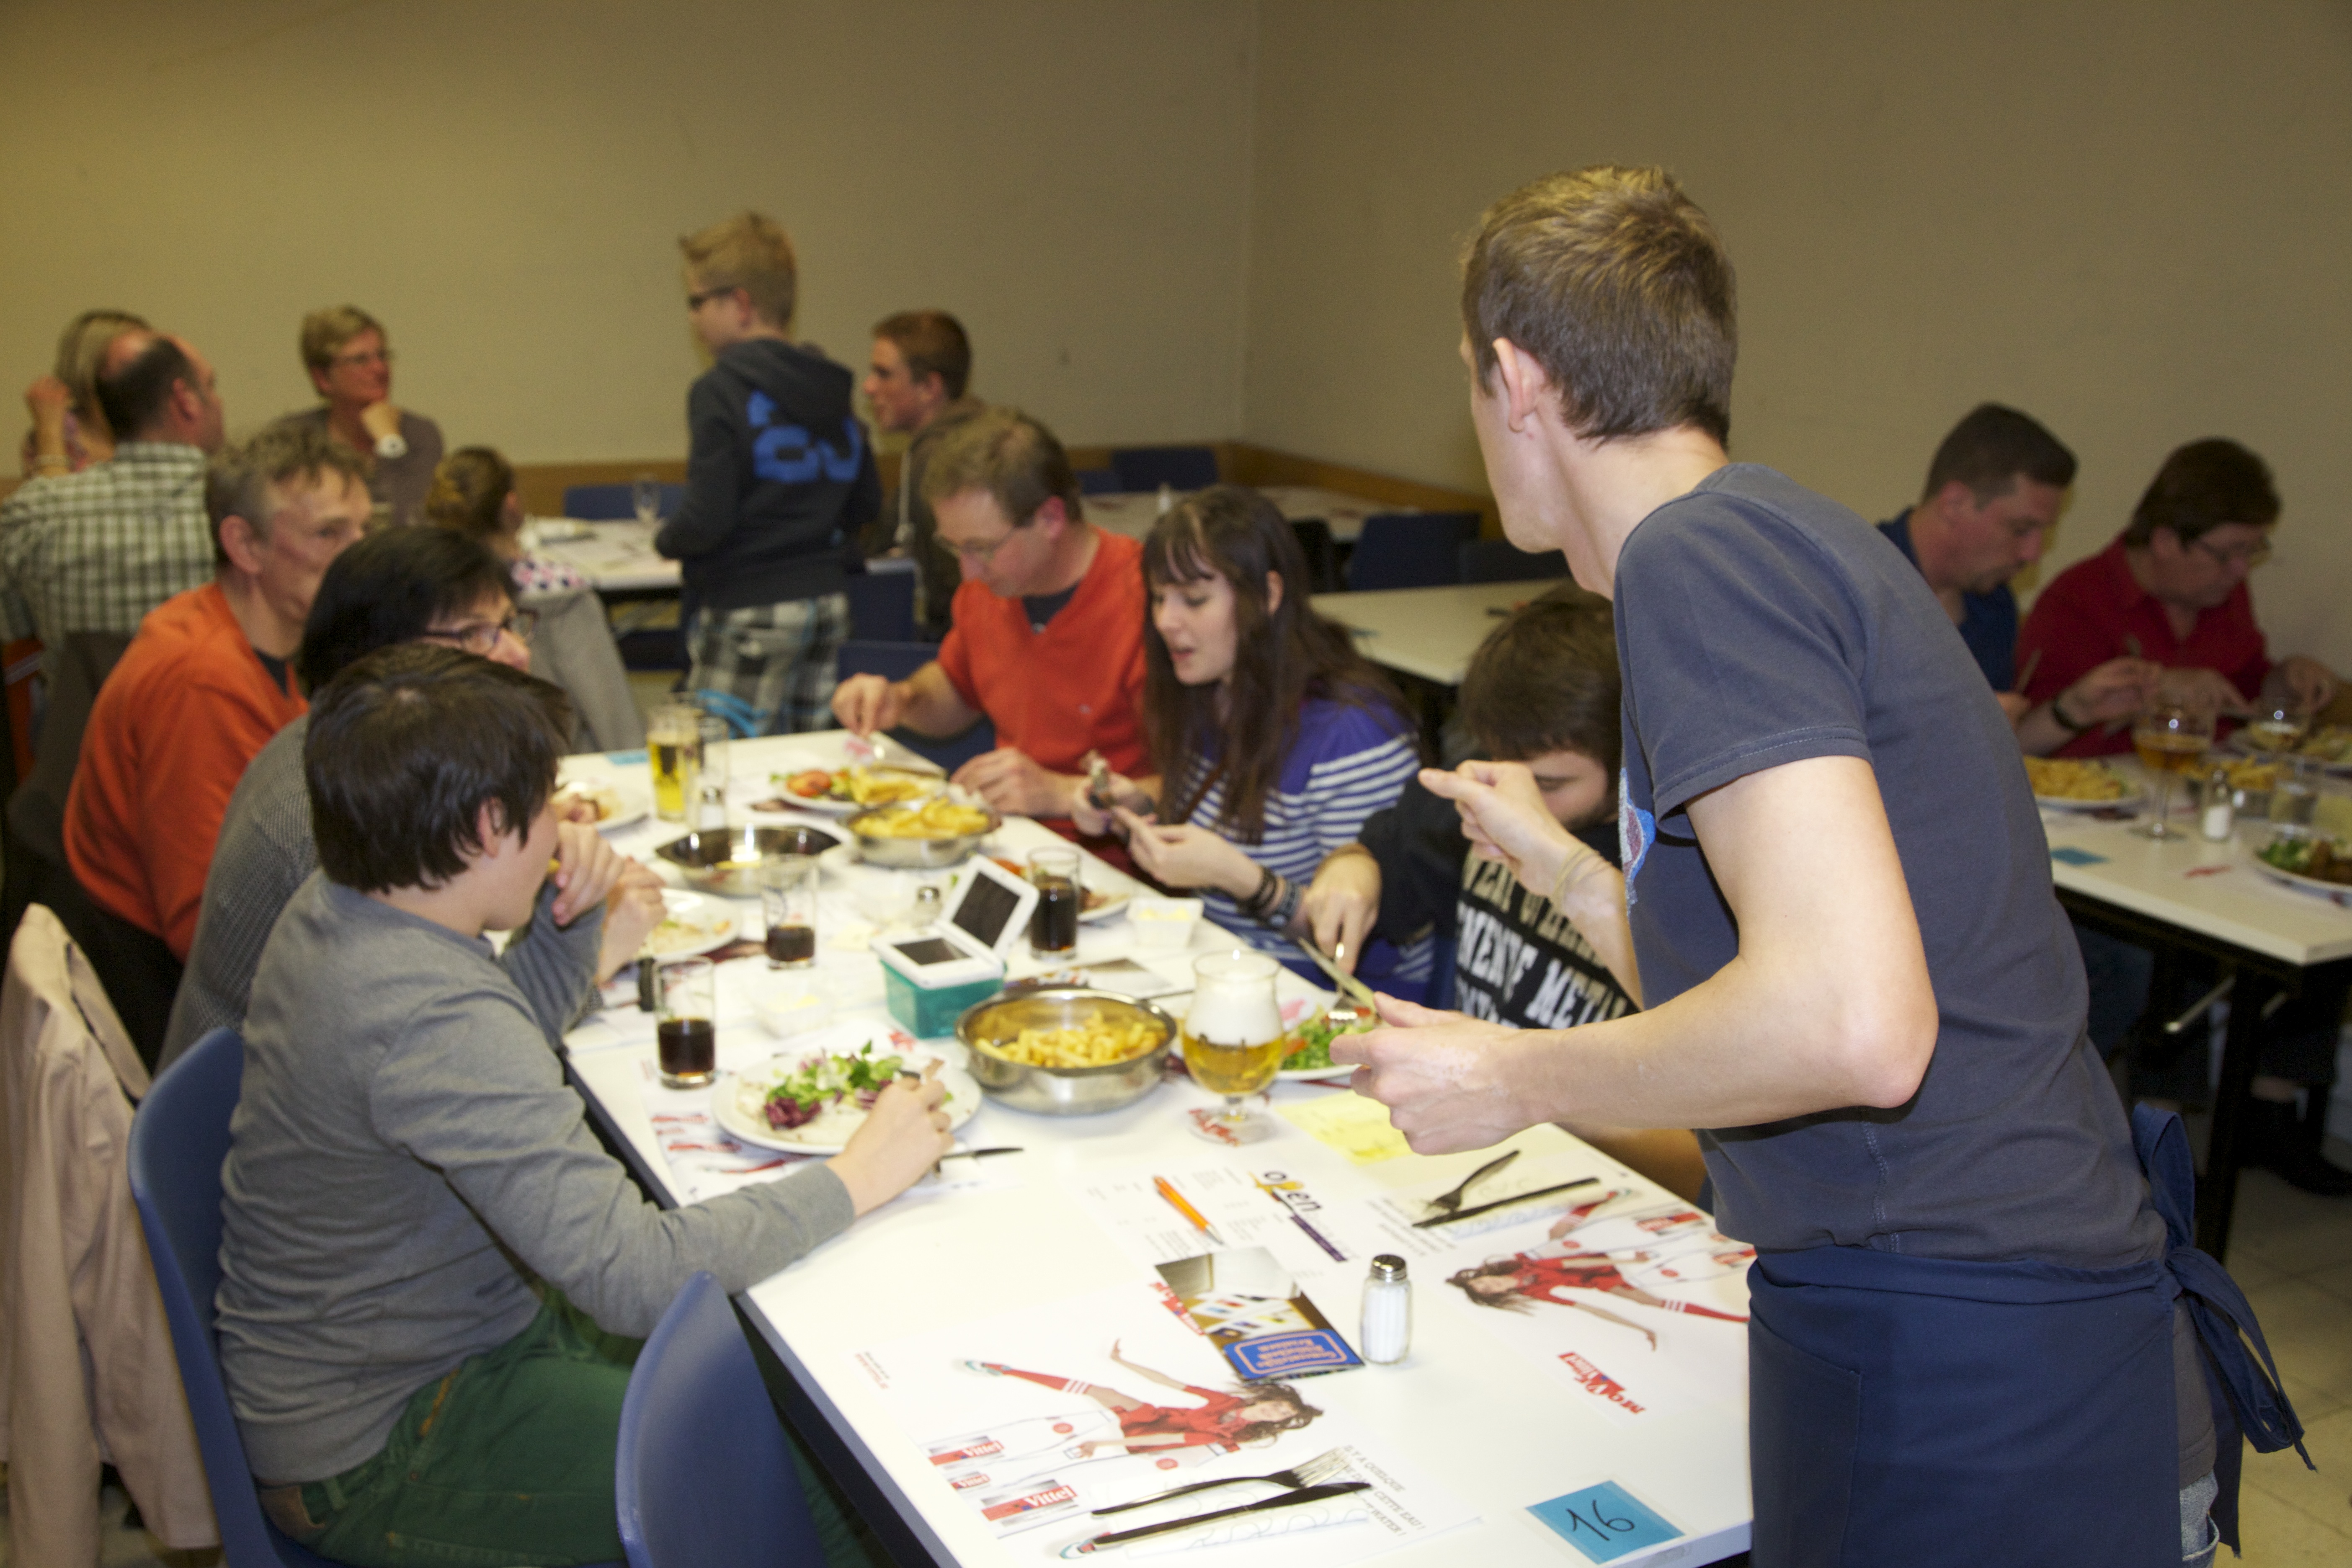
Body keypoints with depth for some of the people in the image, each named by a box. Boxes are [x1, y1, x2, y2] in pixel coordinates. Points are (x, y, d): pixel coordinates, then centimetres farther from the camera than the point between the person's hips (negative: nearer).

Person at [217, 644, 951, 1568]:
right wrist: (856, 1180, -25)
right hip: (372, 1452, -10)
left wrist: (574, 904, 0)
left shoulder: (338, 907, -1)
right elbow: (630, 1275, -35)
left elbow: (521, 1031, 19)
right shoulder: (428, 1018, -33)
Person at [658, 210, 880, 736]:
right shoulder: (831, 389, 10)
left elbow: (707, 520, -18)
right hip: (828, 603, 7)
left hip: (749, 613, -7)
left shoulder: (721, 392, -12)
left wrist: (665, 541, 1)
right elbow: (867, 503, 15)